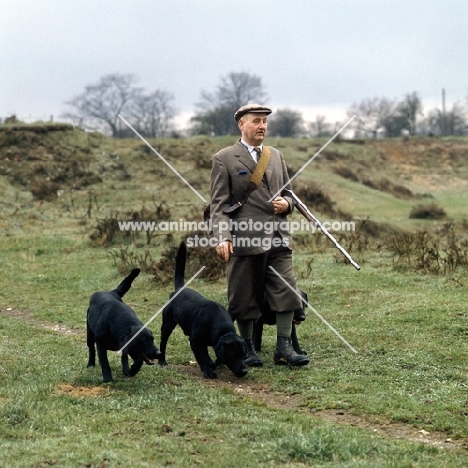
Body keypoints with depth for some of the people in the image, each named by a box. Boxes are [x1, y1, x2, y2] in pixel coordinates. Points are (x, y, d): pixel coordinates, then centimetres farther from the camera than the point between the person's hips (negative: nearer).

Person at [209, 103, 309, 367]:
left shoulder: (277, 156, 17)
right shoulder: (224, 159, 0)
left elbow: (288, 193, 25)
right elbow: (219, 204, -5)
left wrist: (287, 204, 1)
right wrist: (223, 237, -17)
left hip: (278, 238, 5)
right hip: (244, 239, -4)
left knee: (287, 293, -1)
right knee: (245, 298, 3)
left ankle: (284, 348, 7)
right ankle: (248, 349, 17)